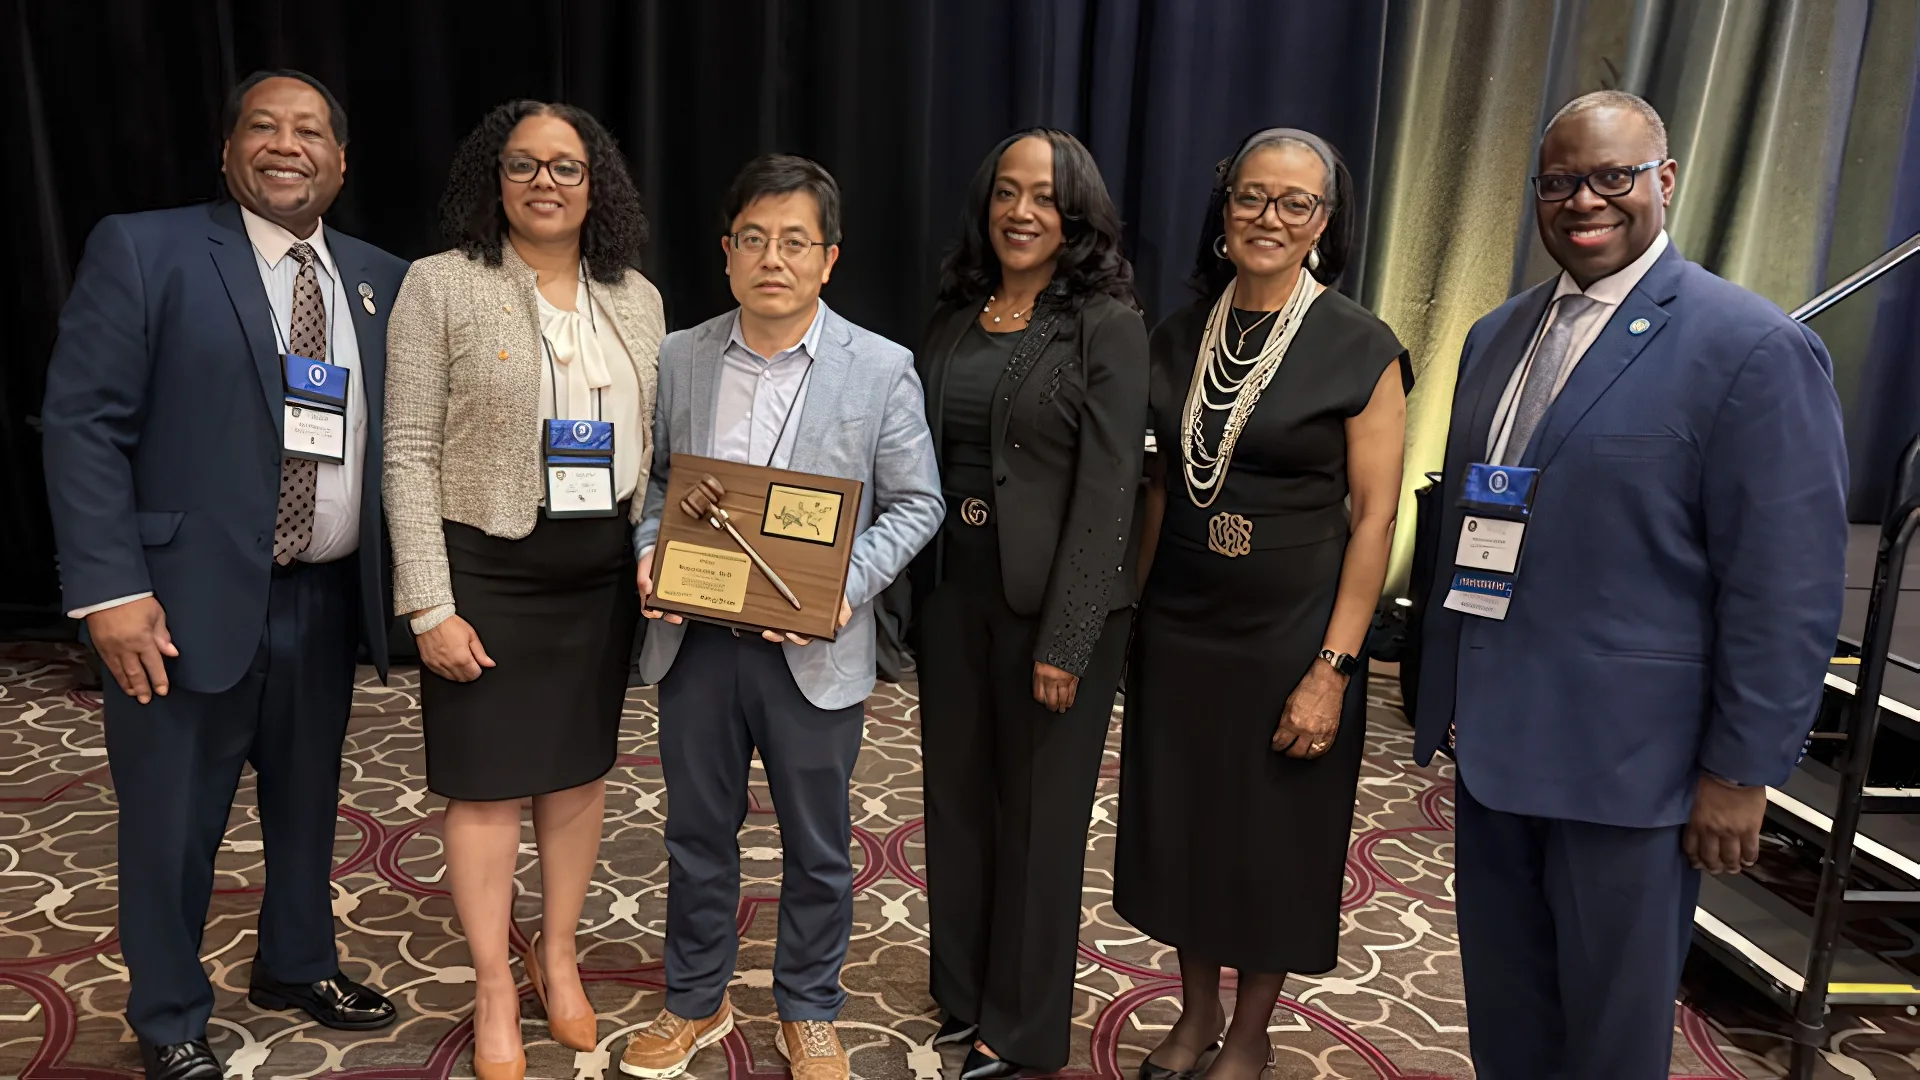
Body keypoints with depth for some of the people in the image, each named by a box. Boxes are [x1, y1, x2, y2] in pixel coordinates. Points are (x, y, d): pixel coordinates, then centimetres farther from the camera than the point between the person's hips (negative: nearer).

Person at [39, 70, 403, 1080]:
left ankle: (297, 963, 42)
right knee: (172, 824, 10)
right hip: (188, 600, -4)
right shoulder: (142, 249, -4)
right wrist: (111, 590, -15)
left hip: (328, 599, 4)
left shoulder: (380, 279, 8)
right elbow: (83, 422, -8)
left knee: (309, 803, 19)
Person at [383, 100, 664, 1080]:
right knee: (488, 784, 6)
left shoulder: (636, 297, 7)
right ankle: (494, 992, 25)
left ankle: (558, 957, 34)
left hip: (604, 566, 4)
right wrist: (430, 605, -12)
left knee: (581, 770, 13)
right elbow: (409, 453, -8)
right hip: (487, 567, -4)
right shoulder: (441, 285, -6)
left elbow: (653, 442, 10)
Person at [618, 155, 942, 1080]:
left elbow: (914, 503, -2)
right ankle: (696, 1001, 38)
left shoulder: (881, 369, -5)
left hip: (812, 648, -2)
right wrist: (650, 552, -7)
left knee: (817, 846, 12)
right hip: (693, 639, 3)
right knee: (697, 831, 17)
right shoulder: (677, 359, 3)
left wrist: (849, 586, -16)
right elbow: (650, 476, 12)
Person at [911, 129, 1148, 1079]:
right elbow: (920, 463, 10)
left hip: (1049, 599, -5)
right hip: (952, 586, 6)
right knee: (956, 795, 16)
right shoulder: (955, 317, 8)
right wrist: (912, 592, 4)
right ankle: (963, 993, 36)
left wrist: (1066, 639, -17)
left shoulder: (1106, 325, -9)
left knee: (1037, 810, 8)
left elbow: (1106, 490, -14)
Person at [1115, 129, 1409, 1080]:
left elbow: (1373, 517, -11)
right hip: (1177, 628, 4)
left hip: (1290, 636, -4)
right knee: (1178, 822, 14)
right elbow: (1164, 483, 10)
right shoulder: (1181, 334, 4)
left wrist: (1333, 669, -15)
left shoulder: (1360, 348, -9)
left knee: (1275, 836, 11)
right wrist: (1131, 609, 6)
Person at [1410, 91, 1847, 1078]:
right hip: (1493, 742, 6)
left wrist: (1742, 771, -12)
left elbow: (1788, 587, -13)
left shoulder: (1753, 349, -12)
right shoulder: (1495, 337, 10)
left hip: (1629, 761, -6)